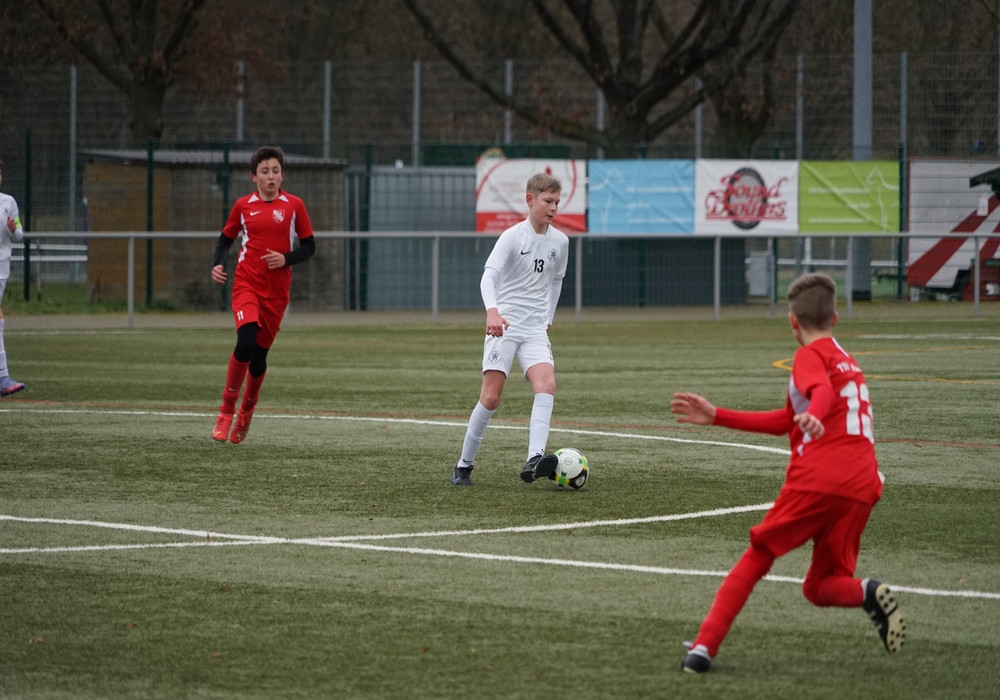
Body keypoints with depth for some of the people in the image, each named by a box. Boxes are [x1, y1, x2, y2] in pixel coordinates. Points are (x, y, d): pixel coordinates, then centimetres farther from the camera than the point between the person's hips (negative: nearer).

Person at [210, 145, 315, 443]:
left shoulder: (294, 206, 1)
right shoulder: (243, 206, 4)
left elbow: (309, 246, 6)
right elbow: (226, 239, 15)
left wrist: (286, 259, -12)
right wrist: (217, 265, -3)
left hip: (277, 290, 1)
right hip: (246, 283, -1)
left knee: (260, 354, 7)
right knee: (246, 343, -22)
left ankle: (246, 413, 31)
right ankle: (226, 410, -8)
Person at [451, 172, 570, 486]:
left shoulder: (560, 241, 8)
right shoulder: (513, 236, -8)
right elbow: (489, 275, -20)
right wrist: (492, 311, -37)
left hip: (535, 330, 4)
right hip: (504, 326, -4)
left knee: (546, 383, -22)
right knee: (491, 397, -8)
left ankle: (534, 460, -35)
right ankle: (464, 466, 8)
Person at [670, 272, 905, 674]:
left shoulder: (810, 355, 5)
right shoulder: (849, 363, 30)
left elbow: (823, 390, -20)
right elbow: (786, 422, 29)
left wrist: (814, 416, -43)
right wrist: (717, 417, 28)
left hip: (816, 478, -6)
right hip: (861, 487, 6)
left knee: (756, 558, 7)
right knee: (820, 587, 15)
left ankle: (705, 645, -3)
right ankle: (868, 594, -17)